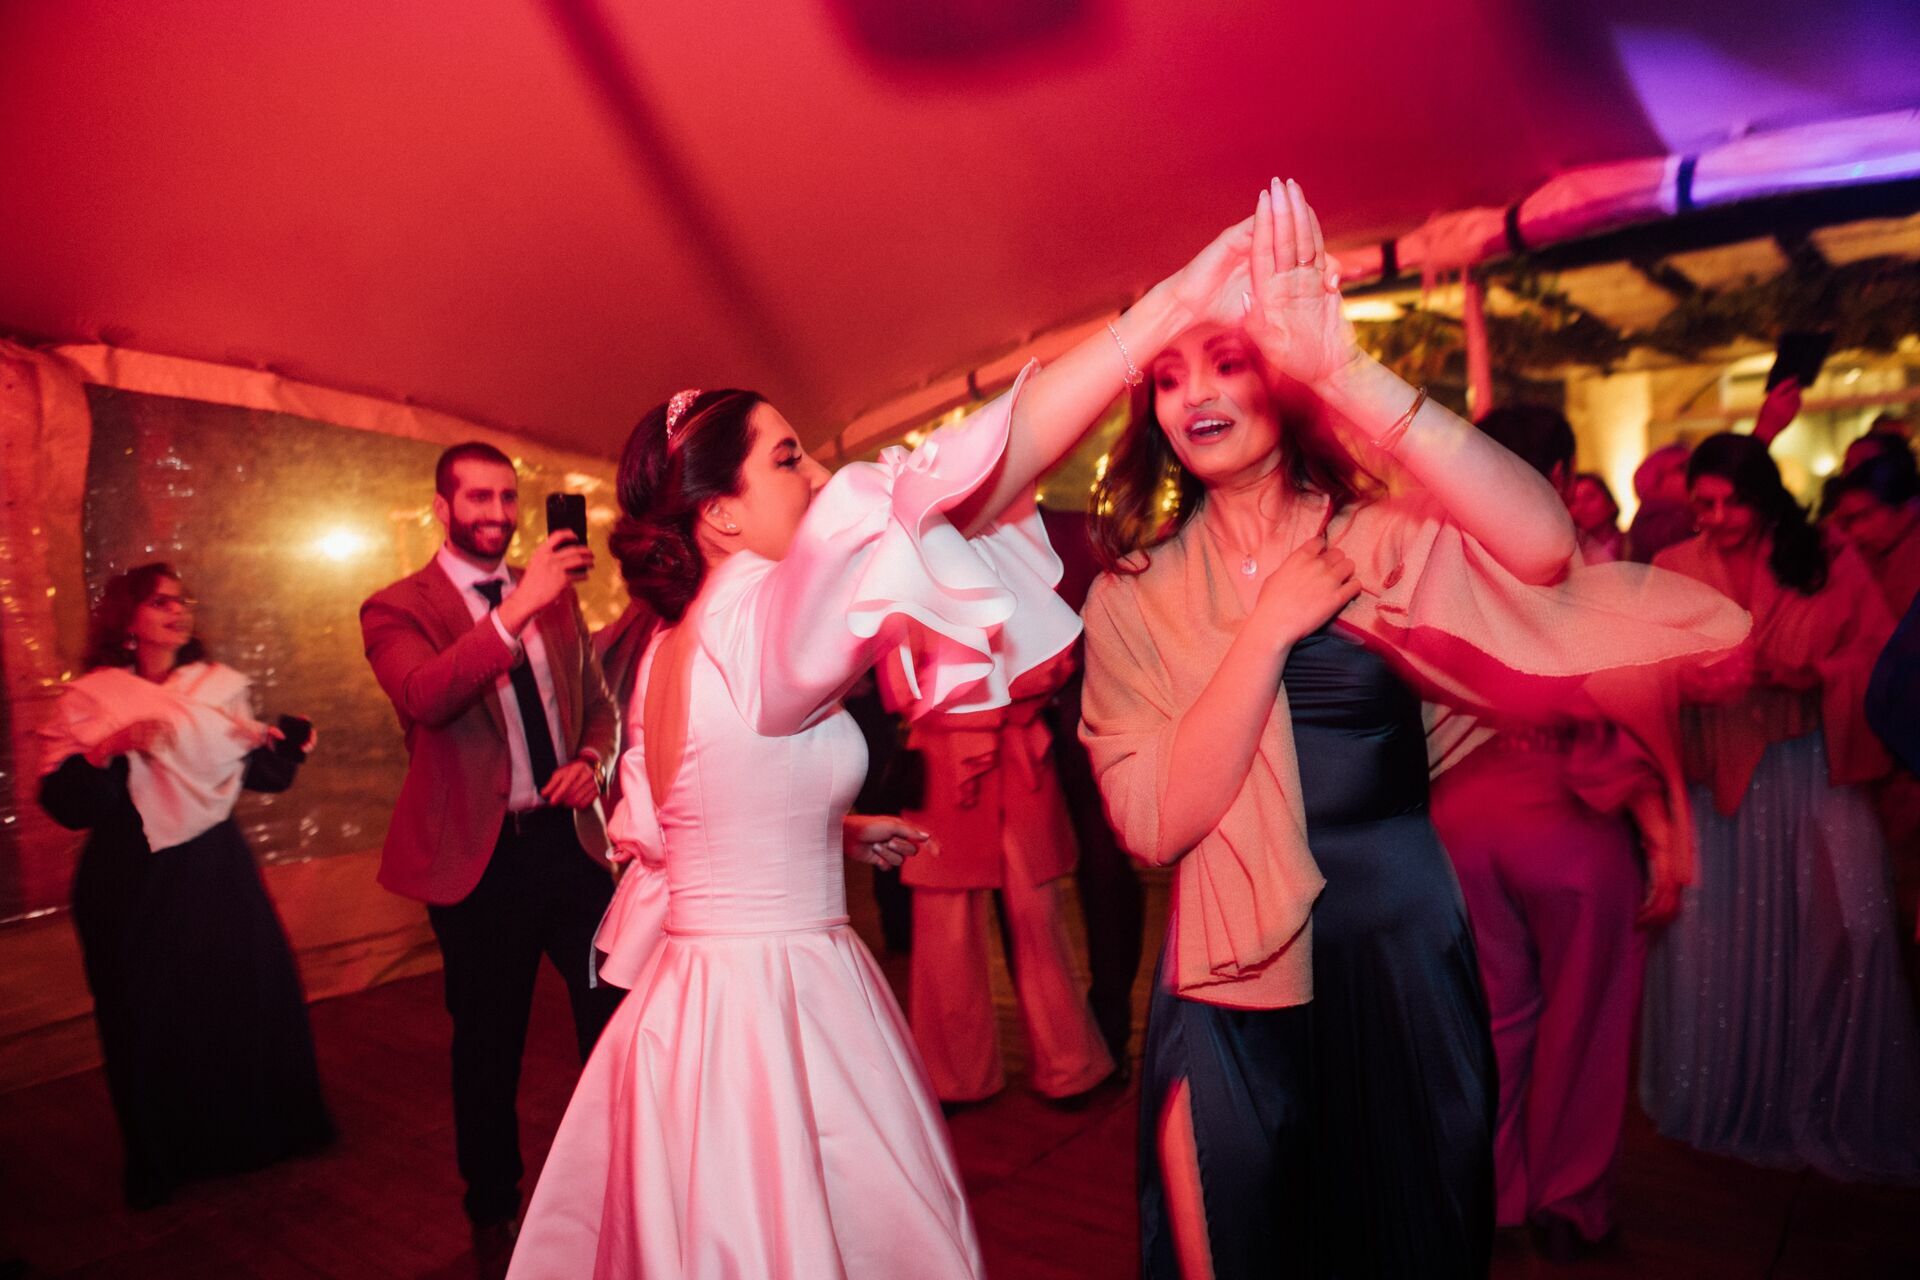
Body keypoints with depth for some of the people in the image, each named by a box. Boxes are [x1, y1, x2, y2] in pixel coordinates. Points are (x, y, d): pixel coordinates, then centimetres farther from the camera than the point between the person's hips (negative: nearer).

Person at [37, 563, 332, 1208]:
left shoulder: (221, 687, 7)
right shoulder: (89, 699, -4)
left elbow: (260, 772, 11)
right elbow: (62, 801, -12)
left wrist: (285, 743, -7)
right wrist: (112, 747, -26)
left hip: (217, 869, 3)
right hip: (135, 883, -3)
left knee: (254, 995, 5)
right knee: (151, 1016, 6)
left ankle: (258, 1132, 26)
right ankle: (162, 1160, 25)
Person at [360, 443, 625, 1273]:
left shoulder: (555, 596, 10)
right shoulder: (397, 608, -4)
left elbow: (600, 703, 16)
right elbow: (426, 695, -25)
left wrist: (591, 760, -5)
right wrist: (517, 608, -35)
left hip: (568, 838, 4)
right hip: (482, 856, -4)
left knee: (615, 1017, 10)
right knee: (488, 1046, 11)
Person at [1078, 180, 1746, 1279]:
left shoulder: (1384, 541, -4)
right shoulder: (1133, 599, -4)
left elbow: (1543, 546, -26)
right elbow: (1156, 825, -15)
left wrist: (1344, 371, -32)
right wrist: (1272, 625, -19)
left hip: (1405, 947, 0)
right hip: (1237, 978, 0)